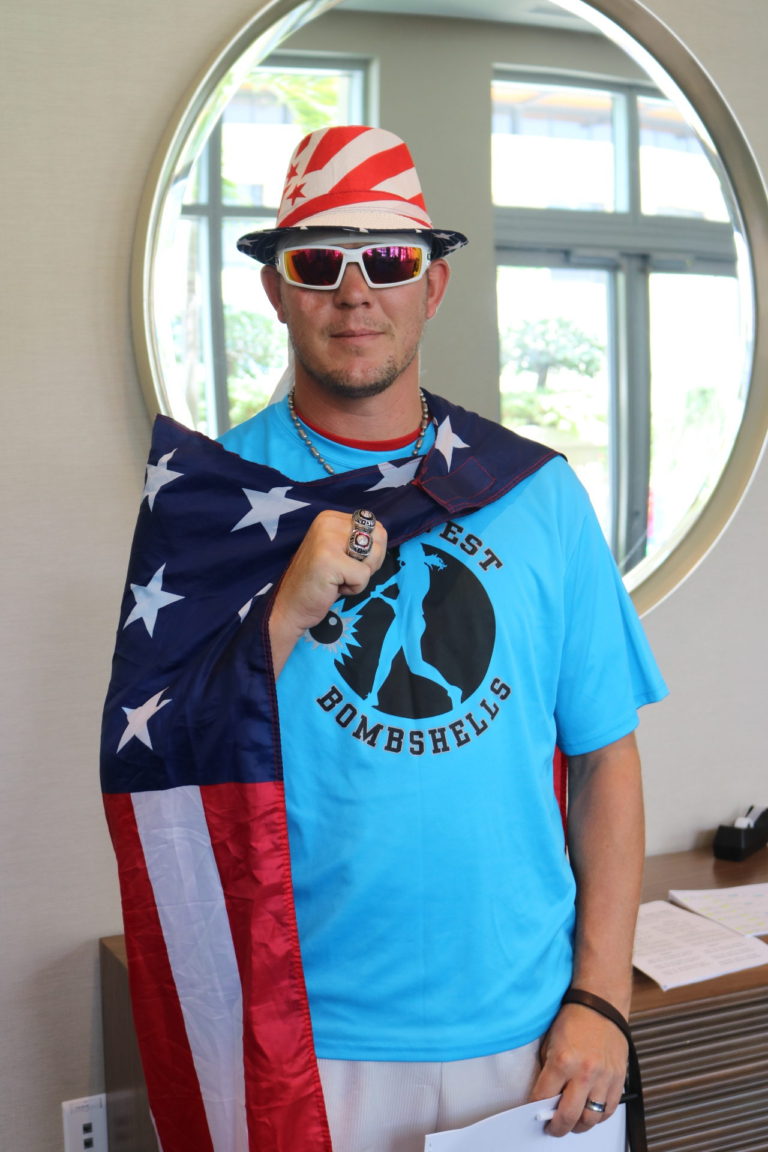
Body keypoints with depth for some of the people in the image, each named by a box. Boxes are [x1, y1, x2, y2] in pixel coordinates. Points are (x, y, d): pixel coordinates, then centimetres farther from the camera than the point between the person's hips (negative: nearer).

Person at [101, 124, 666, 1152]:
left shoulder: (538, 491, -1)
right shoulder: (209, 492, -5)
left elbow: (604, 756, 1)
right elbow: (143, 767, -8)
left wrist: (601, 998, -3)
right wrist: (289, 612, -20)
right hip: (305, 1037, -2)